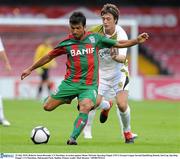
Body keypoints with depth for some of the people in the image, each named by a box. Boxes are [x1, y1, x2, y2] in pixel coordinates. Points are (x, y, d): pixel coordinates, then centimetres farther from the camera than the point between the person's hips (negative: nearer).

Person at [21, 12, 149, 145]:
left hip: (89, 85, -2)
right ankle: (68, 99, 27)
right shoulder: (67, 43, 1)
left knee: (85, 107, -31)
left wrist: (137, 41, -2)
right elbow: (49, 56, 14)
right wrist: (31, 69, 18)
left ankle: (73, 138, -28)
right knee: (47, 107, -2)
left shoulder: (94, 38, 2)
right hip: (70, 82, 2)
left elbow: (119, 44, 9)